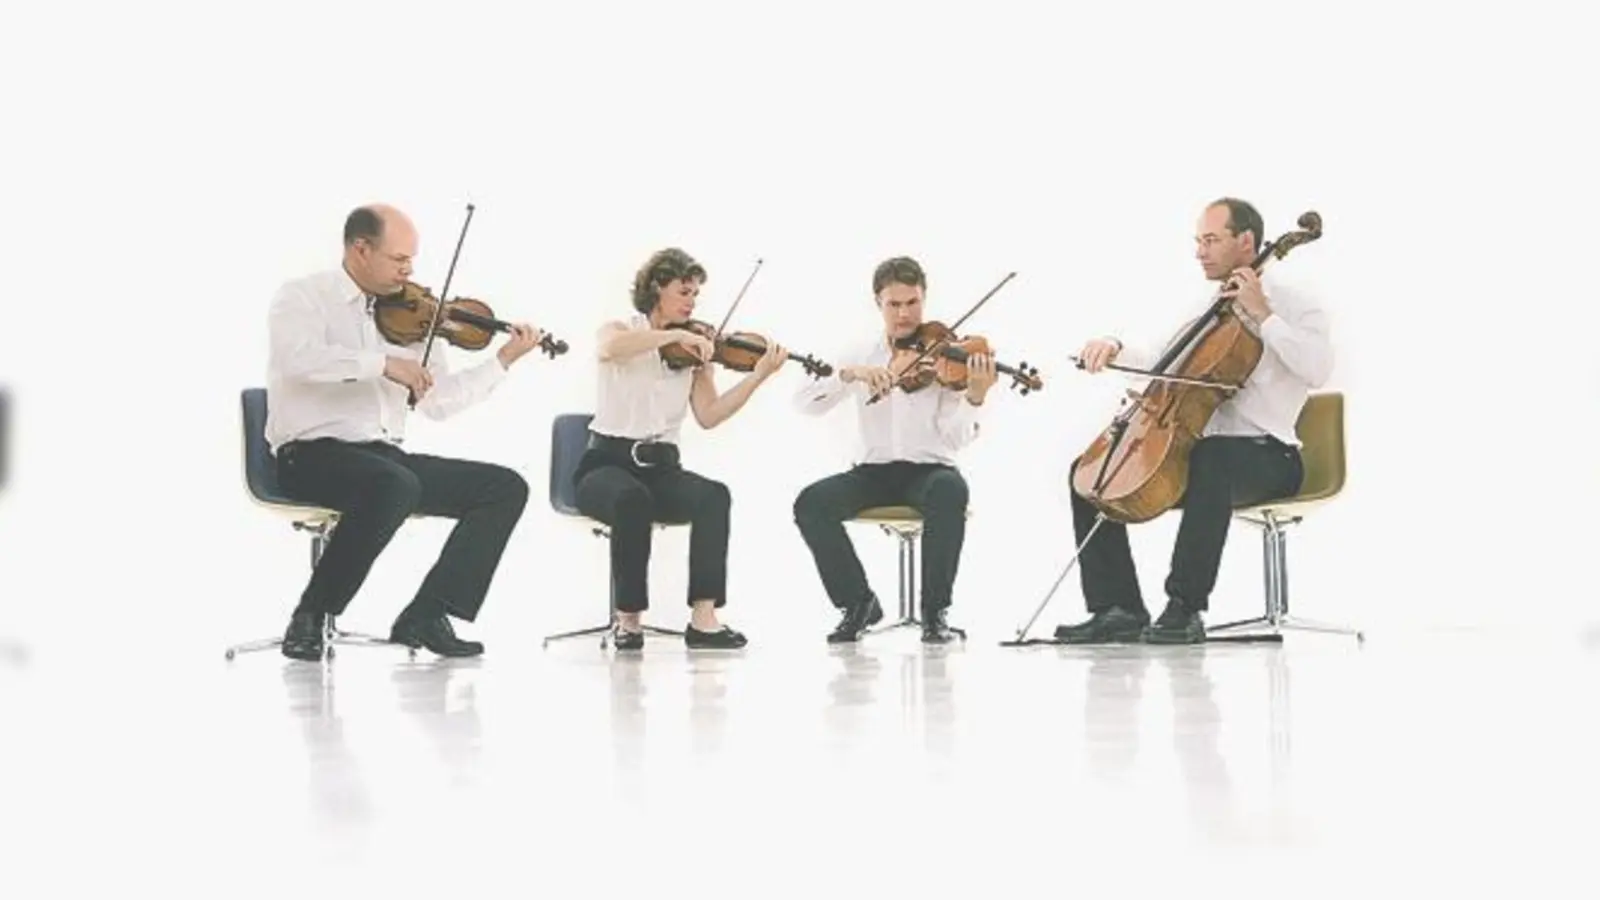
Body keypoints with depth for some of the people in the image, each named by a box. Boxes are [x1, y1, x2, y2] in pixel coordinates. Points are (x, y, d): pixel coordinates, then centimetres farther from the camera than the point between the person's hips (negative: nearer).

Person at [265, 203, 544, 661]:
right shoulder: (302, 297, -2)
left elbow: (437, 401, 12)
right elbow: (299, 358, -25)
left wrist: (503, 360, 5)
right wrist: (382, 363, -28)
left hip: (385, 454, 7)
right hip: (312, 453, -7)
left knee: (506, 487, -6)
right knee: (395, 486, -39)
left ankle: (425, 616, -8)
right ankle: (310, 619, -22)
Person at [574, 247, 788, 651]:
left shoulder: (693, 351, 10)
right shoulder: (619, 330, 2)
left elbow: (709, 415, -4)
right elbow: (609, 348, -26)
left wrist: (759, 375, -13)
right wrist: (675, 334, -28)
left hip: (661, 466, 3)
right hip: (607, 462, -3)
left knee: (714, 495, -28)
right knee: (632, 499, -38)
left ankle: (703, 617, -32)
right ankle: (628, 618, -23)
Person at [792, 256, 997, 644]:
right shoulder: (862, 354, 7)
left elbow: (957, 437, -13)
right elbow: (805, 402, -4)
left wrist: (976, 397, -33)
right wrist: (849, 374, -21)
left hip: (930, 469, -2)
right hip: (874, 471, 2)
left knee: (950, 491, -38)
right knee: (810, 503, -26)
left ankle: (936, 610, -19)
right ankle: (858, 602, -6)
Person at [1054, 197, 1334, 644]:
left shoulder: (1292, 300, -1)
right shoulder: (1207, 307, 20)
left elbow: (1318, 369, -18)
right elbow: (1161, 360, 18)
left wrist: (1264, 316, -16)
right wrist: (1116, 348, -1)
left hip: (1269, 456, -8)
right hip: (1198, 447, 8)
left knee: (1211, 460, -43)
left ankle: (1185, 609, -38)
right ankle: (1119, 608, -9)